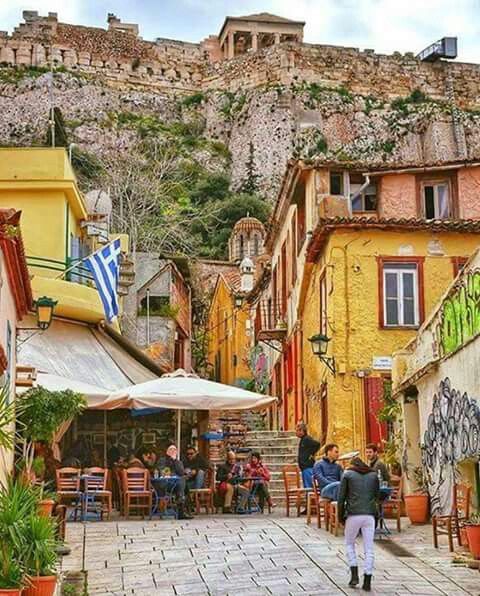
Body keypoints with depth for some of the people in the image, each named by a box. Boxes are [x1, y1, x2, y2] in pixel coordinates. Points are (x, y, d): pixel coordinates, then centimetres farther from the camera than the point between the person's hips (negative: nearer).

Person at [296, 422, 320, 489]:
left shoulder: (307, 439, -13)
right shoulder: (302, 440, 17)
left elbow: (317, 444, -28)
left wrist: (312, 454, -19)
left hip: (308, 467, -10)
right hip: (304, 467, 10)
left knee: (309, 487, -10)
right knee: (306, 486, 12)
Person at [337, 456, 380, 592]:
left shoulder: (347, 475, 7)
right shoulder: (374, 475, 15)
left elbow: (341, 497, 3)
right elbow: (377, 496, 15)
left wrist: (341, 516, 12)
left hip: (353, 515, -2)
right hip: (369, 515, 2)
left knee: (349, 544, 18)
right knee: (369, 548, 7)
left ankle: (354, 575, 8)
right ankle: (367, 581, 3)